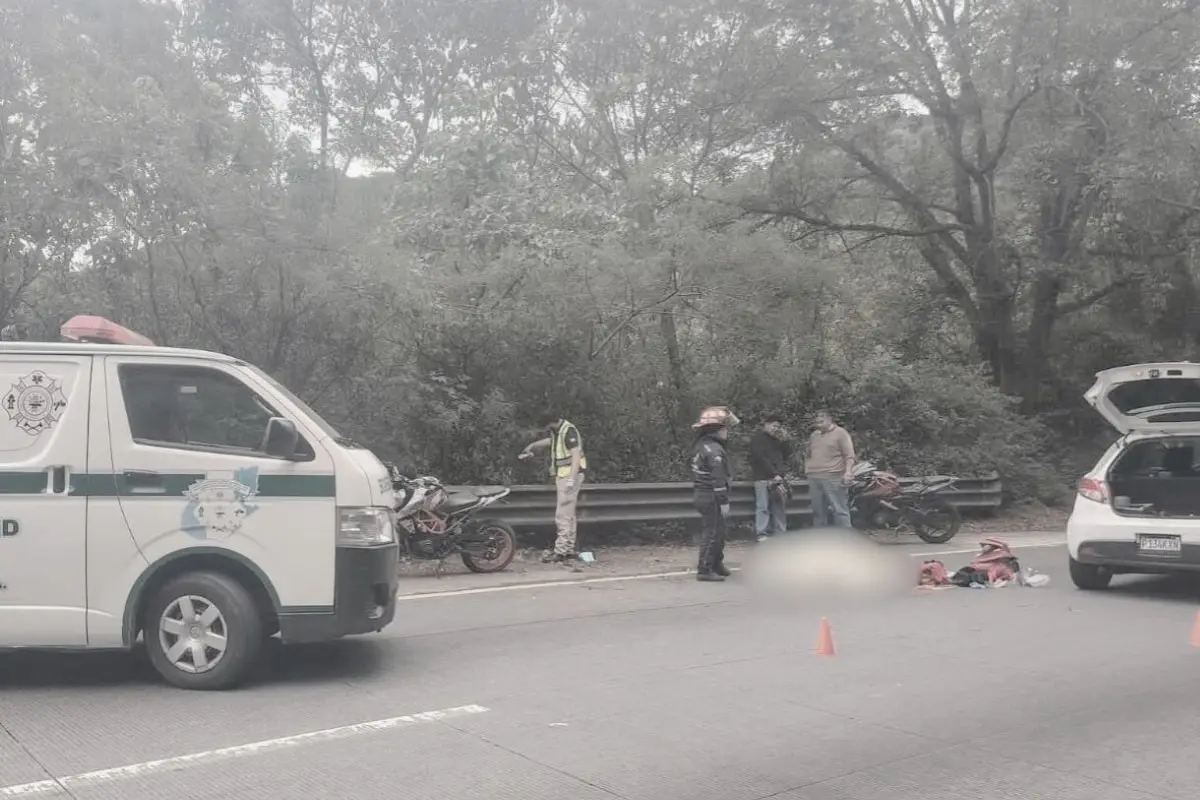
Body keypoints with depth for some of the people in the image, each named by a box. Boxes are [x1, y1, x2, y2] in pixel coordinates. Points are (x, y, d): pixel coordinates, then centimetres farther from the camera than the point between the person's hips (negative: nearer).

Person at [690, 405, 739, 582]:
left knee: (718, 532, 20)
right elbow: (718, 478, -22)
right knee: (712, 533, -4)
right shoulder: (714, 450, -19)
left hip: (700, 493, 10)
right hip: (711, 497, -10)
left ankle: (716, 565, 31)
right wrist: (724, 501, -20)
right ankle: (704, 570, -1)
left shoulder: (701, 445, 13)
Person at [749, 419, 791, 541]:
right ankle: (762, 534, -7)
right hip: (763, 479, -7)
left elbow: (787, 454, 18)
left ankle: (780, 533, 7)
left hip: (777, 478, 7)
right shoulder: (758, 439, -3)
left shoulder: (776, 440, 20)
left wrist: (784, 441, 5)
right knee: (763, 507, -8)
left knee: (779, 507, 4)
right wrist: (774, 474, -16)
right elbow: (761, 459, -13)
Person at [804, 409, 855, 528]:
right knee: (818, 511, 9)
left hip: (833, 478, -6)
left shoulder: (840, 433, 0)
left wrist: (848, 473, -16)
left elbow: (849, 456, -6)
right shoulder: (814, 435, 20)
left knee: (839, 510, -7)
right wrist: (806, 470, 17)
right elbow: (809, 455, 29)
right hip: (813, 478, 6)